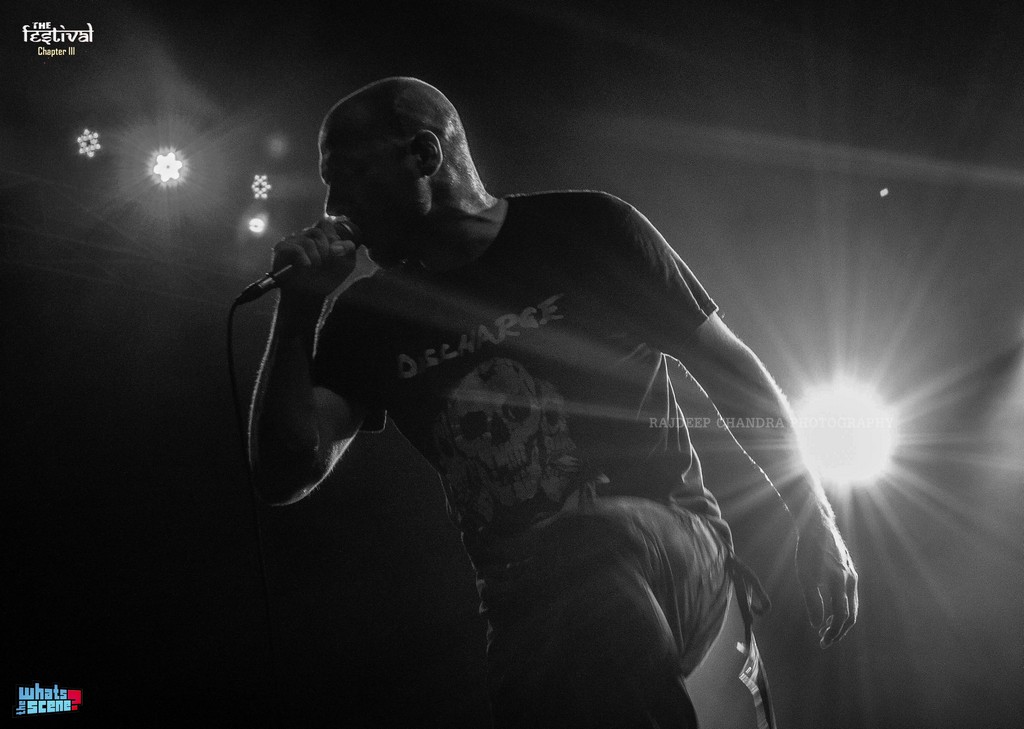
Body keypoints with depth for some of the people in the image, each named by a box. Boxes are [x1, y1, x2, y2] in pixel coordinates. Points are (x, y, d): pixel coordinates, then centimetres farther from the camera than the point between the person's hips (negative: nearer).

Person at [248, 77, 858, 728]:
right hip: (522, 604, 4)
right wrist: (297, 314, -7)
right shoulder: (366, 319, 9)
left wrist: (815, 526, 1)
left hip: (667, 542, -3)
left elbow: (730, 367, 4)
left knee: (589, 542, -36)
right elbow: (287, 476, 2)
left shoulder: (583, 232, -1)